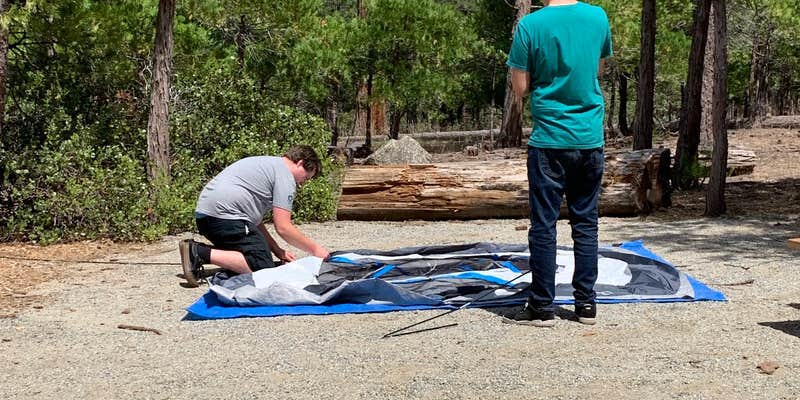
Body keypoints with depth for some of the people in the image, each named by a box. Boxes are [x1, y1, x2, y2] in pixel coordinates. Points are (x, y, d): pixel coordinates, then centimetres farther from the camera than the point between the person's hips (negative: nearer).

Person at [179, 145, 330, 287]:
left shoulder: (268, 163, 28)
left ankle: (197, 250, 6)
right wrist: (314, 249, 4)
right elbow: (283, 228, -7)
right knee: (263, 266, -15)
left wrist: (276, 250, 20)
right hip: (225, 215, -10)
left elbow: (255, 219, 26)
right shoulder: (285, 176, -2)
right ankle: (201, 253, -18)